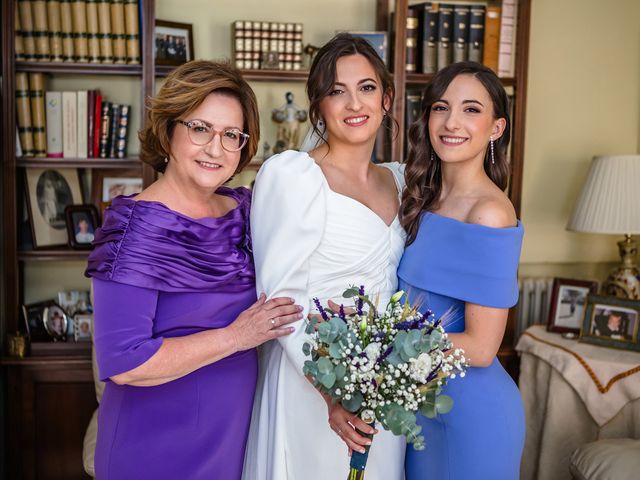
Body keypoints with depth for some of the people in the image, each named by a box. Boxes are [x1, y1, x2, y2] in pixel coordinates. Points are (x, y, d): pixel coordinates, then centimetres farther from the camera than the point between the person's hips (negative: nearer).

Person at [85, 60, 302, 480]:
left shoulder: (242, 208, 0)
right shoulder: (139, 224, -19)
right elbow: (121, 362, -24)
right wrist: (234, 336, -20)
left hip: (237, 430, 6)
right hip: (158, 445, -5)